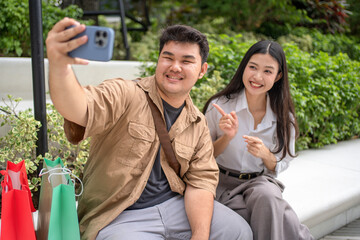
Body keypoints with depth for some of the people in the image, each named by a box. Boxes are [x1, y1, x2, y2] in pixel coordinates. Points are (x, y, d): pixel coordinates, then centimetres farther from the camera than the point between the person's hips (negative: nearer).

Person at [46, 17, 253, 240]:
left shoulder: (198, 124, 7)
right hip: (119, 217, -5)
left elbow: (200, 180, 3)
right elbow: (80, 109, -32)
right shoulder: (124, 94, -11)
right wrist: (59, 64, -55)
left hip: (174, 204, 5)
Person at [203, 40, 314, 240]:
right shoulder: (219, 106, -9)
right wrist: (227, 137, -20)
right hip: (224, 184, -2)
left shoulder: (283, 117, -1)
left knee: (265, 196, -35)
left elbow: (280, 166, 5)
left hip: (261, 182, 2)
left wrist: (265, 154, -17)